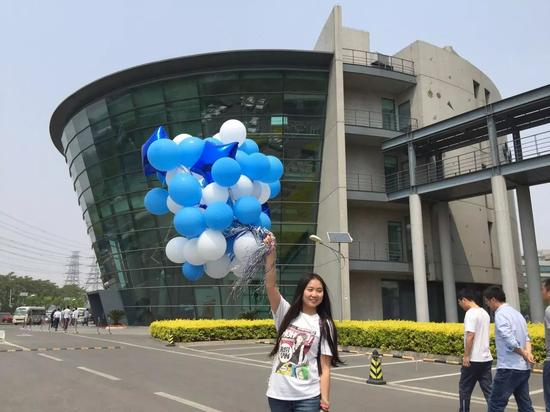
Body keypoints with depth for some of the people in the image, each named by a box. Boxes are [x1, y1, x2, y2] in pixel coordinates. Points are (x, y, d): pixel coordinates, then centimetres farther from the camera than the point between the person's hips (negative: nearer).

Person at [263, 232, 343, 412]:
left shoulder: (324, 325, 0)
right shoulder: (286, 313, 1)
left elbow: (325, 366, -1)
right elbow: (270, 285, -14)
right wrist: (271, 253, -25)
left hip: (308, 397, -1)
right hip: (278, 394, 2)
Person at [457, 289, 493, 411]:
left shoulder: (470, 313, -15)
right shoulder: (484, 313, 13)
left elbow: (470, 336, -22)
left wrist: (466, 356, -17)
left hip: (473, 360, -8)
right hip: (486, 359, 8)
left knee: (464, 389, 6)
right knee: (489, 390, 8)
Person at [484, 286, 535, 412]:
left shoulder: (500, 314, -13)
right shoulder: (516, 313, 15)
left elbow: (510, 341, -22)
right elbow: (526, 338, 11)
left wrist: (524, 354, -8)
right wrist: (528, 353, -6)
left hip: (509, 368, -9)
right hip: (524, 368, 9)